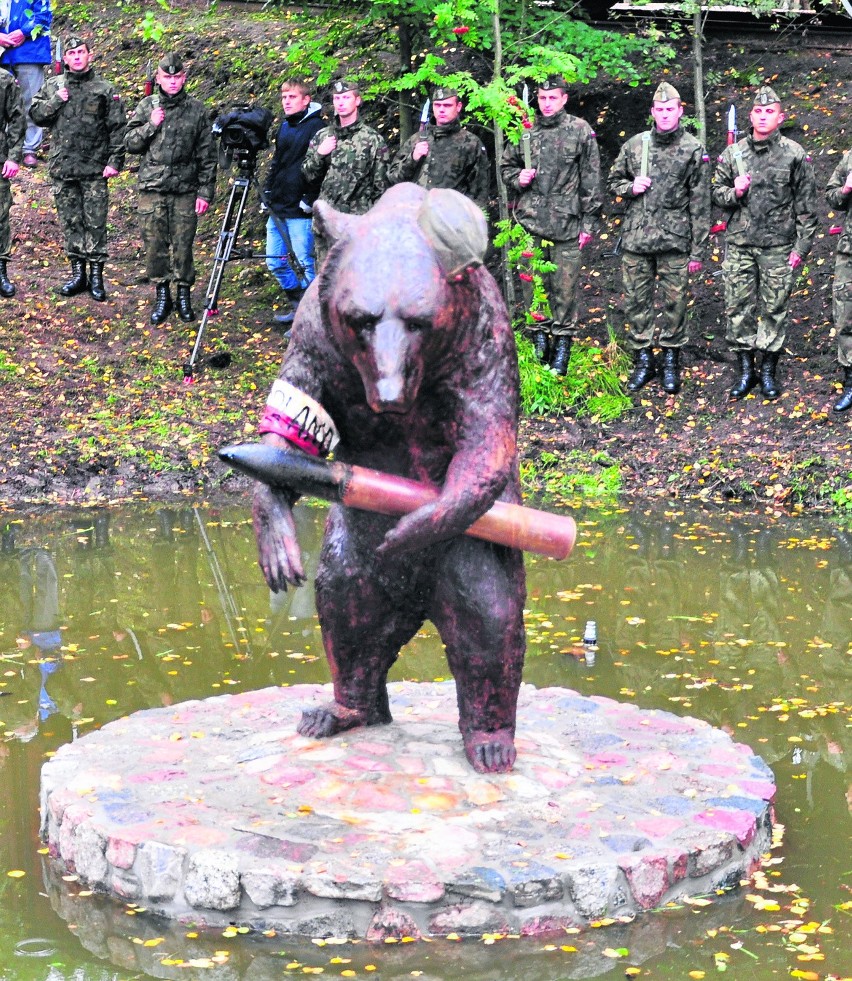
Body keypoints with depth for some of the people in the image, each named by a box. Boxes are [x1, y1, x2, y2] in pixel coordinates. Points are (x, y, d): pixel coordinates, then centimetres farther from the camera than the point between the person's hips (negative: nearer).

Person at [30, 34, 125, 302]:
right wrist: (56, 101, -8)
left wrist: (115, 160, -8)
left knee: (95, 223, -1)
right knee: (70, 222, 9)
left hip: (94, 169, -3)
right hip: (62, 169, 3)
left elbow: (117, 128, -1)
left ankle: (96, 276, 6)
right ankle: (78, 274, 17)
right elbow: (35, 114, 7)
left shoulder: (105, 89, 0)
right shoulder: (53, 86, 9)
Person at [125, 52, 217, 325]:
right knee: (155, 244, 3)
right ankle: (162, 294, 15)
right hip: (152, 189, 1)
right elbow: (130, 143, 7)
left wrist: (205, 192, 0)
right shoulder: (147, 106, 6)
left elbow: (207, 156, 5)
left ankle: (184, 294, 15)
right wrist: (151, 126, -9)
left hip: (185, 190, -1)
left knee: (183, 245, 1)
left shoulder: (196, 110, 4)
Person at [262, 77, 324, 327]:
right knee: (275, 261, 12)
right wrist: (268, 191, 17)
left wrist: (309, 199, -18)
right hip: (278, 207, 9)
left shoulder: (316, 127, -10)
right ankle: (298, 306, 26)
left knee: (304, 262, -5)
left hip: (300, 210, -9)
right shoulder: (284, 126, 15)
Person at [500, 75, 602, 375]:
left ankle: (562, 344, 11)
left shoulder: (580, 131, 1)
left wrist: (589, 221, -1)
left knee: (565, 288, 0)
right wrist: (518, 178, -2)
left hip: (567, 225, -3)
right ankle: (539, 341, 18)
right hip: (530, 224, 3)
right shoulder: (526, 131, 8)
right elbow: (506, 166, 21)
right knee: (533, 286, 7)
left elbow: (591, 179, 2)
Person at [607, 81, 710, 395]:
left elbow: (700, 204, -1)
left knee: (674, 301, 3)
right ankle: (643, 360, 19)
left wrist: (698, 250, -4)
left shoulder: (693, 150, -1)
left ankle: (671, 360, 17)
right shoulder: (634, 145, 7)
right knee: (636, 300, 6)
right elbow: (613, 180, 20)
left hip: (675, 240, -2)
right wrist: (630, 187, -5)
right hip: (636, 239, 3)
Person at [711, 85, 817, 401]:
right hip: (739, 244, 2)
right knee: (738, 307, 4)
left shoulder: (794, 155, -1)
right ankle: (746, 371, 16)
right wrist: (734, 192, -9)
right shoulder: (733, 153, 5)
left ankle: (768, 372, 14)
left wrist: (801, 245, -5)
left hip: (778, 246, -2)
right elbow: (716, 191, 14)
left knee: (774, 309, 3)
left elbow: (806, 205, 0)